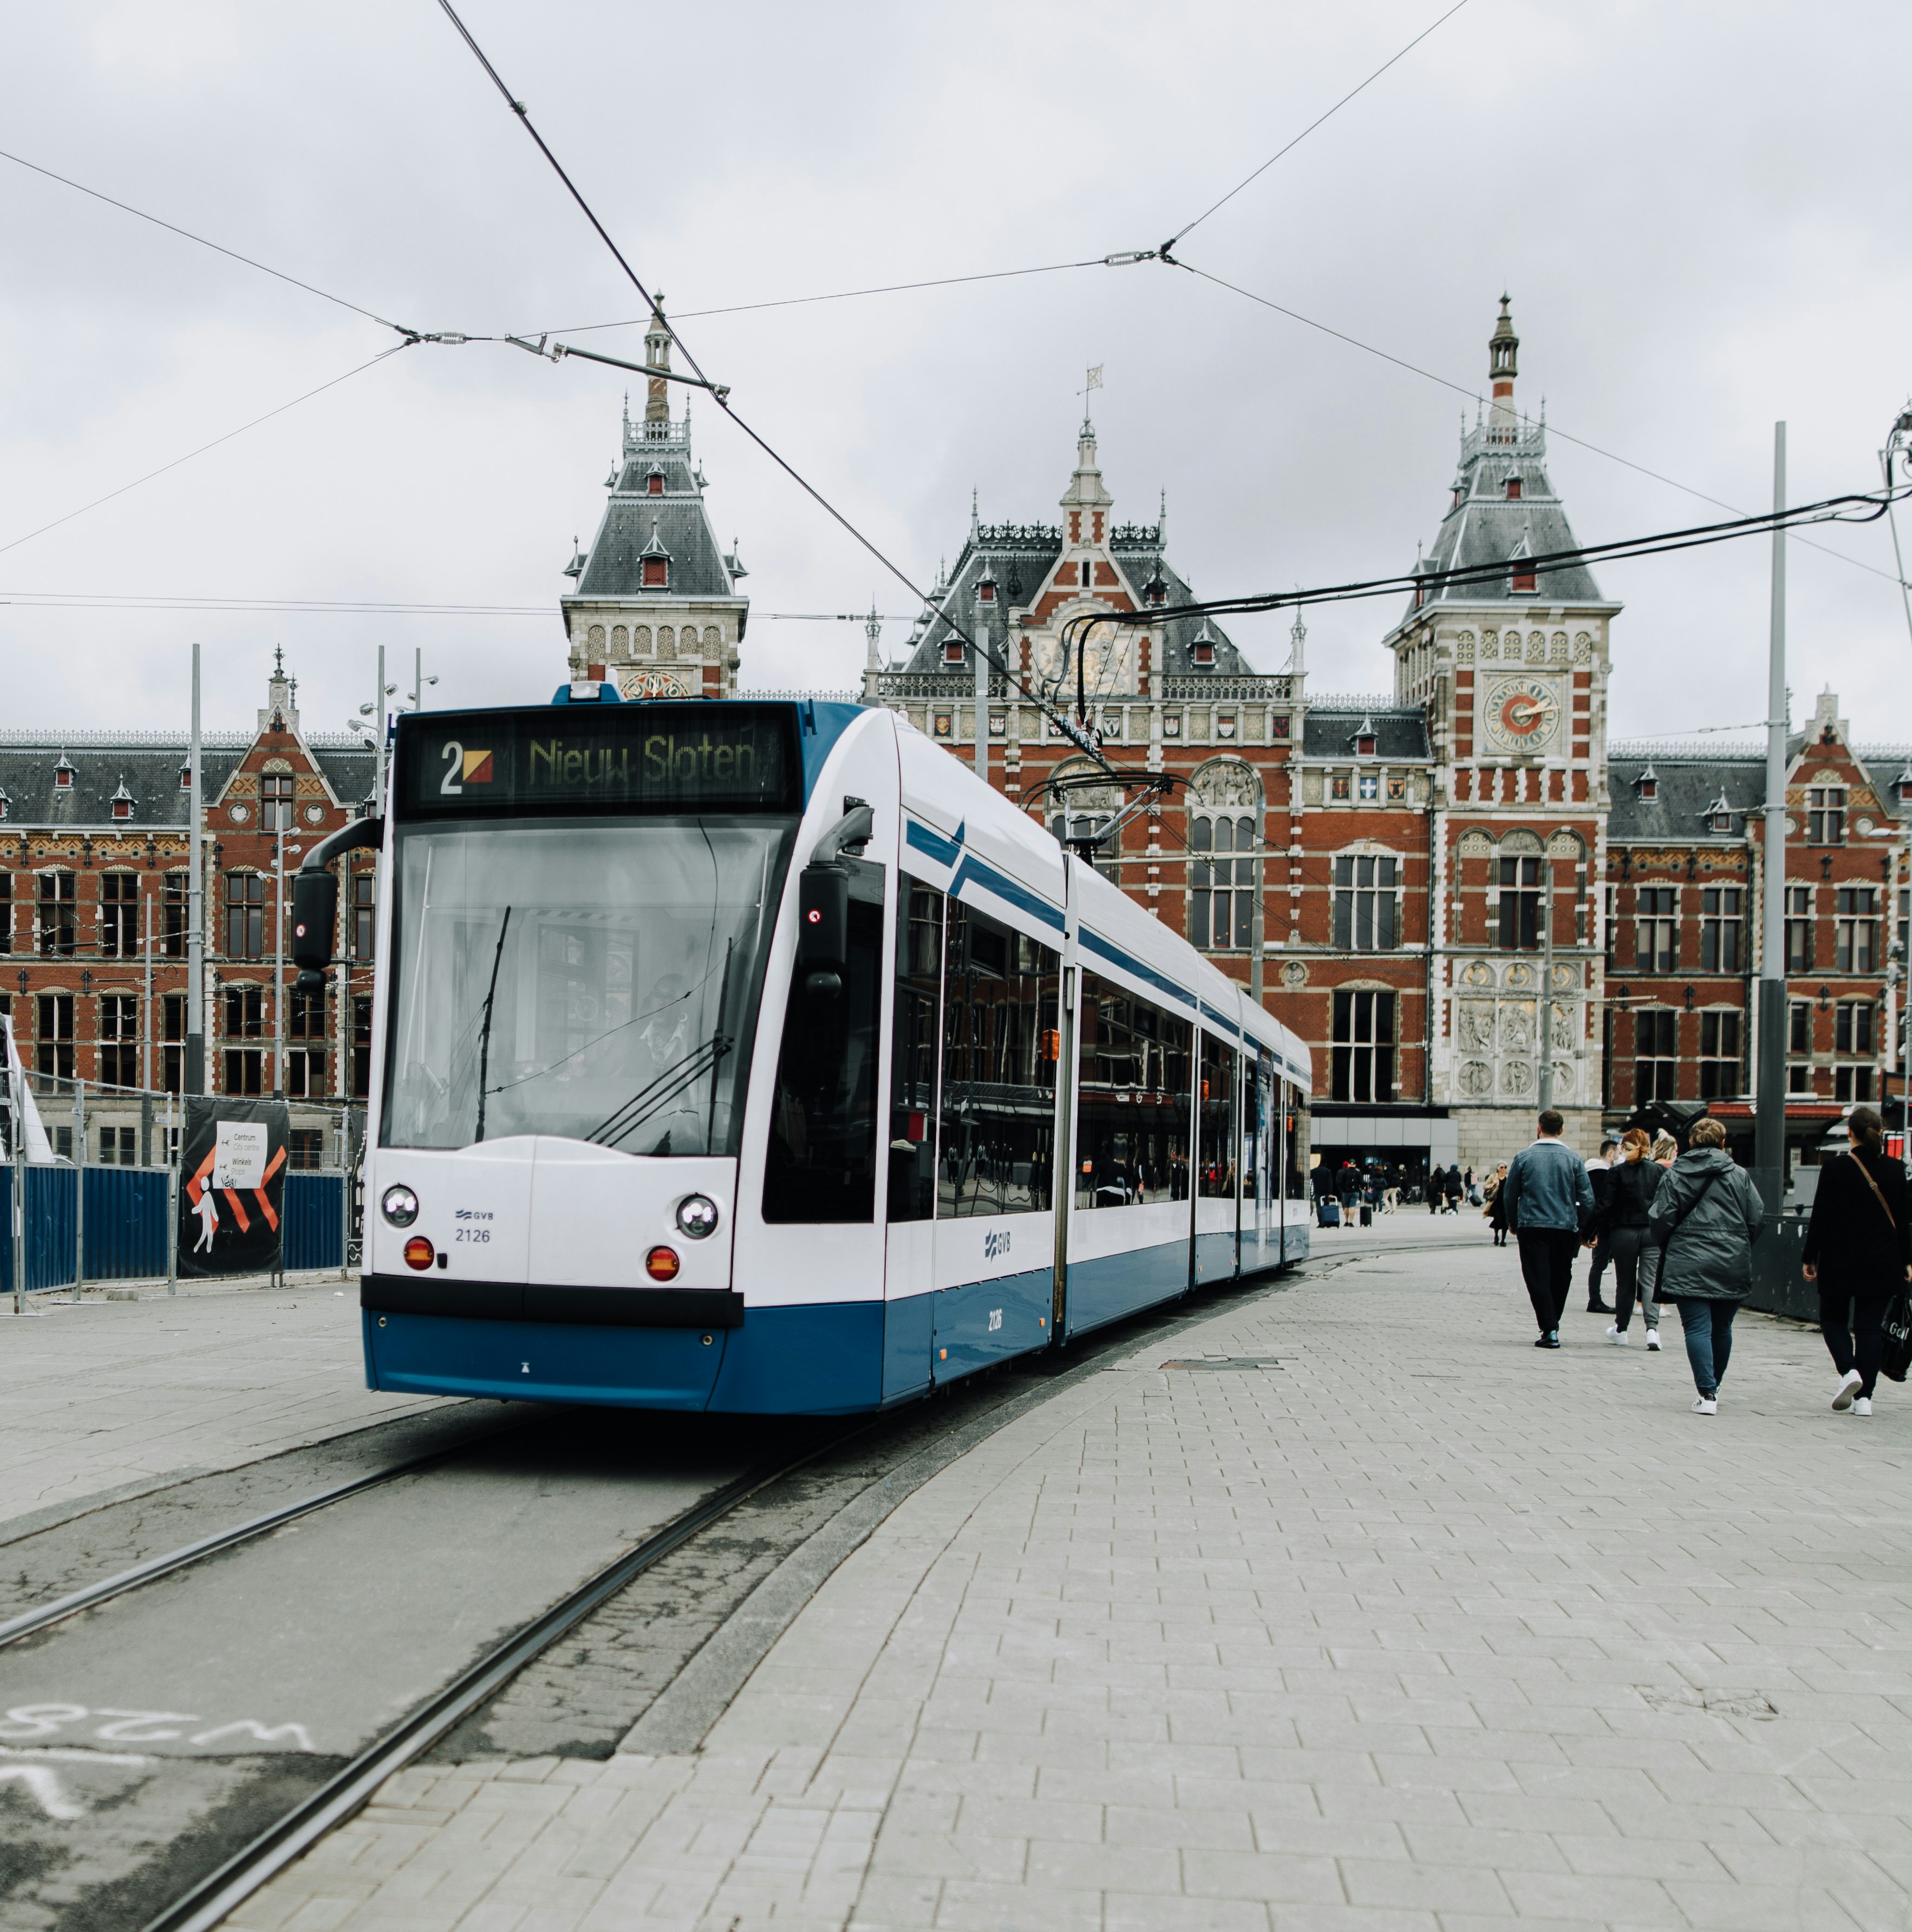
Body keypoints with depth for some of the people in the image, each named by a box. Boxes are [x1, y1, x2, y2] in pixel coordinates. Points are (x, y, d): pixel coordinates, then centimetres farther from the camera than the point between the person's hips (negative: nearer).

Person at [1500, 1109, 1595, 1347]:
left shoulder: (1523, 1157, -1)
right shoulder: (1573, 1160, 0)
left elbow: (1509, 1195, 4)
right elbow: (1587, 1199, 0)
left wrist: (1513, 1224, 18)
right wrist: (1581, 1227, 13)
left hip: (1532, 1228, -1)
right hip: (1566, 1228, 1)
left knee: (1538, 1280, -1)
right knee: (1560, 1279, 15)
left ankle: (1550, 1330, -11)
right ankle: (1552, 1325, 23)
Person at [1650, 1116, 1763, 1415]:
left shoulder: (1675, 1175, 0)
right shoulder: (1740, 1176, 3)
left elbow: (1660, 1219, -3)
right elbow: (1757, 1218, 1)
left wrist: (1669, 1249, 15)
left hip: (1688, 1264, -2)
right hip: (1732, 1266, 2)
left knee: (1698, 1328, -4)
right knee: (1722, 1328, 16)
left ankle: (1706, 1393, -14)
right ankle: (1714, 1387, 30)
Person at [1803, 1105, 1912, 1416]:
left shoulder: (1835, 1168, -9)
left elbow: (1820, 1216, -8)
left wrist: (1810, 1258, 0)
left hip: (1839, 1261, -2)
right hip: (1882, 1264, 3)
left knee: (1833, 1318, 14)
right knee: (1869, 1325, 7)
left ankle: (1848, 1370, -11)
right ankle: (1864, 1396, 2)